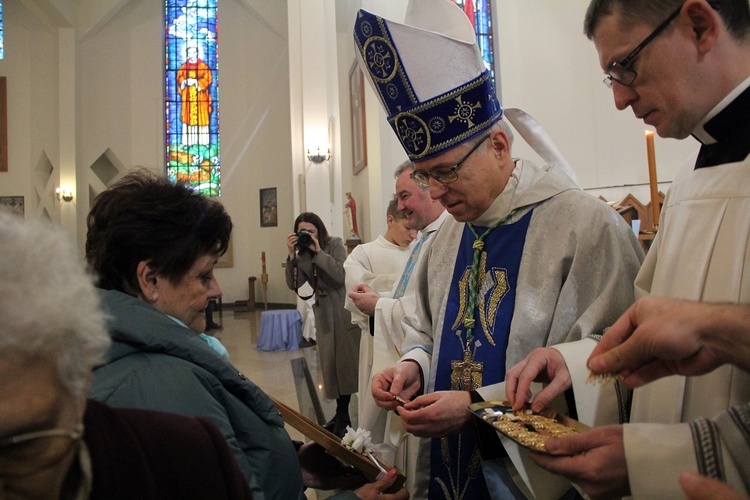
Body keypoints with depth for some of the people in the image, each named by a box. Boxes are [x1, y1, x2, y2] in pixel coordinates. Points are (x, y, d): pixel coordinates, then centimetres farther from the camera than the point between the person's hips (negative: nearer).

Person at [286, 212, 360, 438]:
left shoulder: (335, 244, -7)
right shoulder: (302, 254, 4)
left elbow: (341, 275, -20)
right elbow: (294, 285, -6)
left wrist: (318, 251, -22)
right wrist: (292, 255, -15)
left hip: (344, 311, -5)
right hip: (323, 314, 5)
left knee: (346, 361, -2)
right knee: (330, 363, 9)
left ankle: (344, 415, 7)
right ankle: (341, 414, 20)